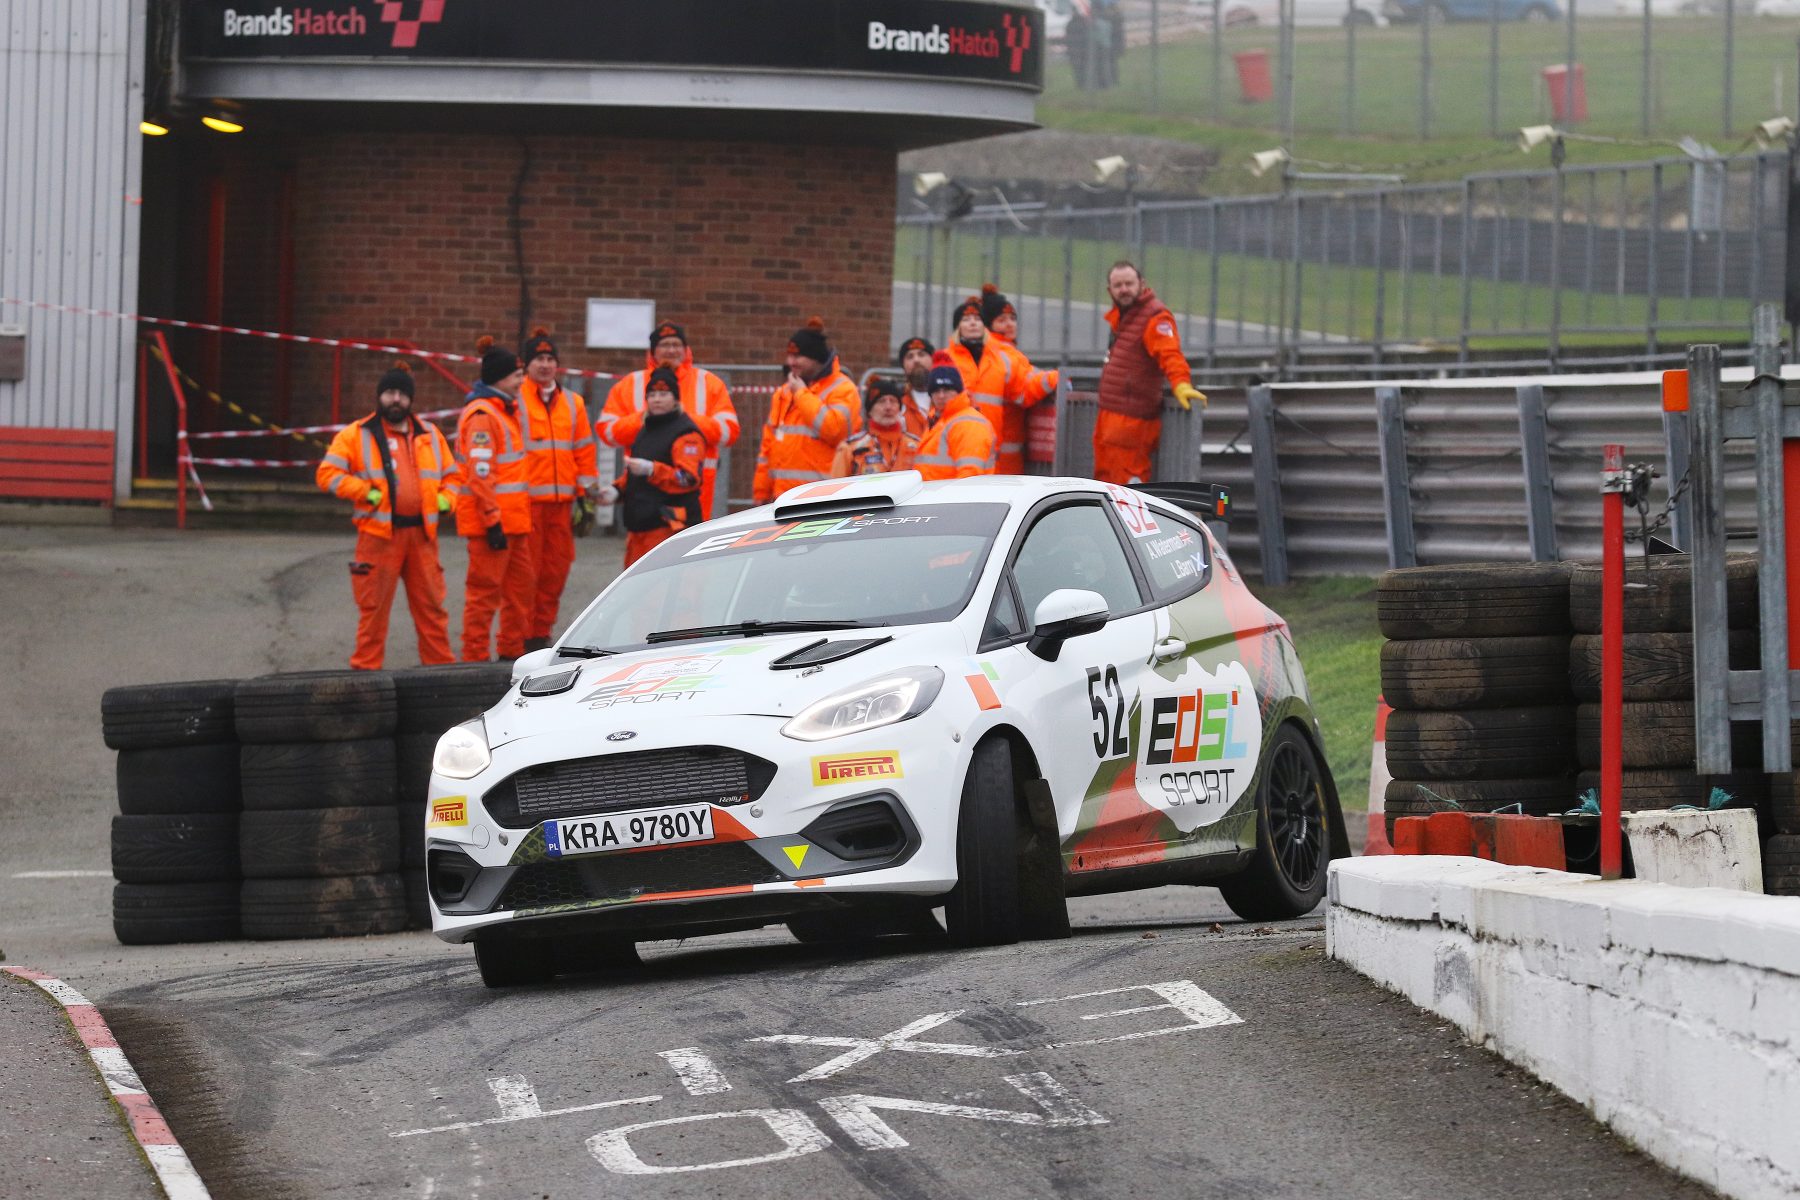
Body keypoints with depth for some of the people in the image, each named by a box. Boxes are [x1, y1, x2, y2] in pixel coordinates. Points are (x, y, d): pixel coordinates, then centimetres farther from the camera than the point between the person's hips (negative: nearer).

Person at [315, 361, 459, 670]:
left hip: (421, 534, 3)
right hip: (378, 533, -3)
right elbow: (327, 474, -2)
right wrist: (365, 492, -12)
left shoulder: (430, 436, 15)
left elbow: (452, 475, 24)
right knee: (374, 607, -1)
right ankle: (366, 668, 5)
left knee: (431, 605, 5)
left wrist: (445, 498, 3)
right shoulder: (357, 435, 3)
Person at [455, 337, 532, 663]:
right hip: (492, 520, -10)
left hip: (512, 518, 10)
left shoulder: (506, 410, 18)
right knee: (485, 590, -5)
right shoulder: (482, 415, -15)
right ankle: (475, 658, -1)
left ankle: (513, 652, 25)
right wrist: (492, 520, -23)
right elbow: (480, 474, -21)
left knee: (522, 587, 15)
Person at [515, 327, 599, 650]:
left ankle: (541, 634, 16)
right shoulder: (514, 400, -2)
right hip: (524, 500, -5)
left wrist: (589, 491, 14)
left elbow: (584, 451, 19)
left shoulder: (572, 403, 14)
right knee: (526, 573, -6)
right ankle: (521, 637, 0)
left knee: (556, 570, 6)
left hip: (561, 501, 5)